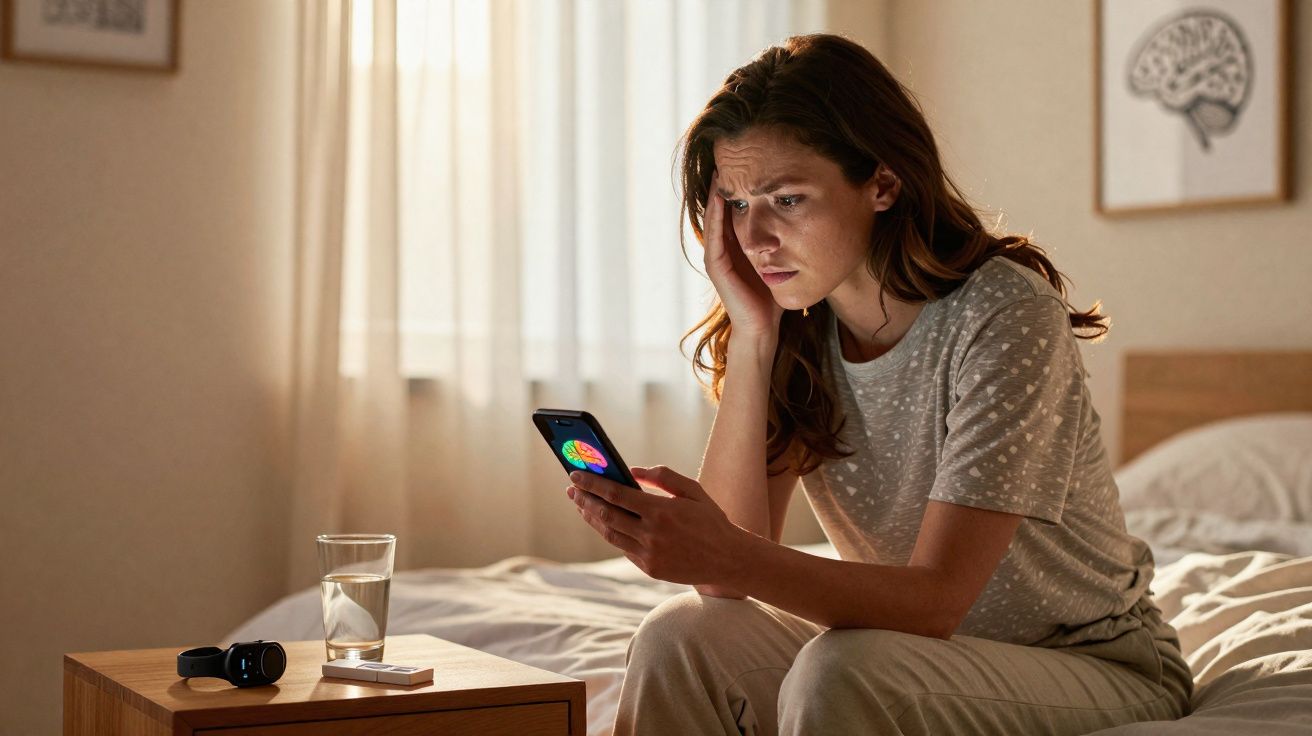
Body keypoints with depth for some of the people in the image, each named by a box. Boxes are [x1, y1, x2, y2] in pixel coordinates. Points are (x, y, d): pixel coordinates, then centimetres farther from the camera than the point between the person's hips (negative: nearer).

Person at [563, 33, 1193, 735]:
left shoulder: (1003, 315, -22)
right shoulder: (797, 332, -4)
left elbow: (937, 597, -28)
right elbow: (727, 583, -14)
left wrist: (730, 558, -44)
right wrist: (750, 337, -18)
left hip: (1100, 669, -5)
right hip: (930, 653, 5)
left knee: (839, 675, -33)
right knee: (679, 637, -18)